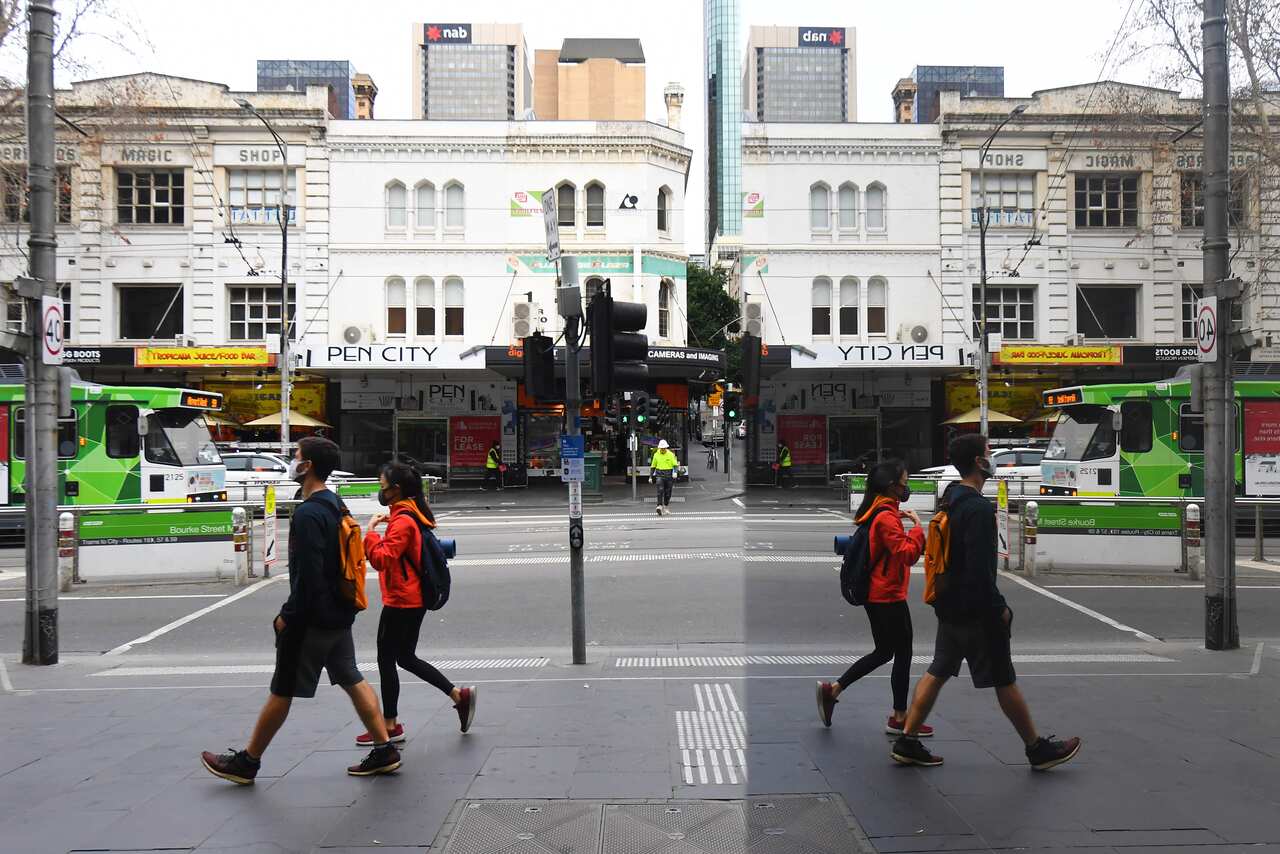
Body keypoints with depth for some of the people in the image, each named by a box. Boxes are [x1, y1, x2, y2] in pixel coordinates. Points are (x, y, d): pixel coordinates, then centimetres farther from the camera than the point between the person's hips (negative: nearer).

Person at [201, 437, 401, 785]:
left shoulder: (308, 514, -20)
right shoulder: (335, 505, 10)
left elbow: (308, 575, -25)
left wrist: (288, 615, -15)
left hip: (312, 618, -9)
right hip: (339, 615, 9)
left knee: (282, 691, 3)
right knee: (352, 680, 13)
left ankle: (247, 762, 16)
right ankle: (384, 750, 13)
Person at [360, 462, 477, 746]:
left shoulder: (402, 521, -19)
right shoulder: (414, 514, 12)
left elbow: (382, 559, -25)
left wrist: (371, 531, -16)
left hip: (401, 603, -10)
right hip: (413, 599, 10)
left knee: (386, 660, 2)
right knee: (406, 658, 18)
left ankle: (390, 726, 11)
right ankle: (459, 695, 15)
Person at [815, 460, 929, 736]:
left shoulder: (875, 513, 10)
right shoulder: (887, 518, -19)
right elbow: (908, 554, -25)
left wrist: (902, 521, 7)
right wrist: (917, 526, -14)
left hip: (875, 595, 10)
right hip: (889, 597, -10)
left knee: (883, 652, 18)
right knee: (903, 654, 3)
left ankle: (832, 689, 13)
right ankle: (899, 718, 13)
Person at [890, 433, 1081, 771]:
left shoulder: (950, 500, 9)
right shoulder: (978, 509, -22)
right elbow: (980, 570, -25)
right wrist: (999, 608, -14)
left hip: (949, 607, 9)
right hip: (975, 611, -9)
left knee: (937, 673, 12)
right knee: (1004, 681, 4)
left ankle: (907, 742, 13)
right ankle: (1038, 749, 19)